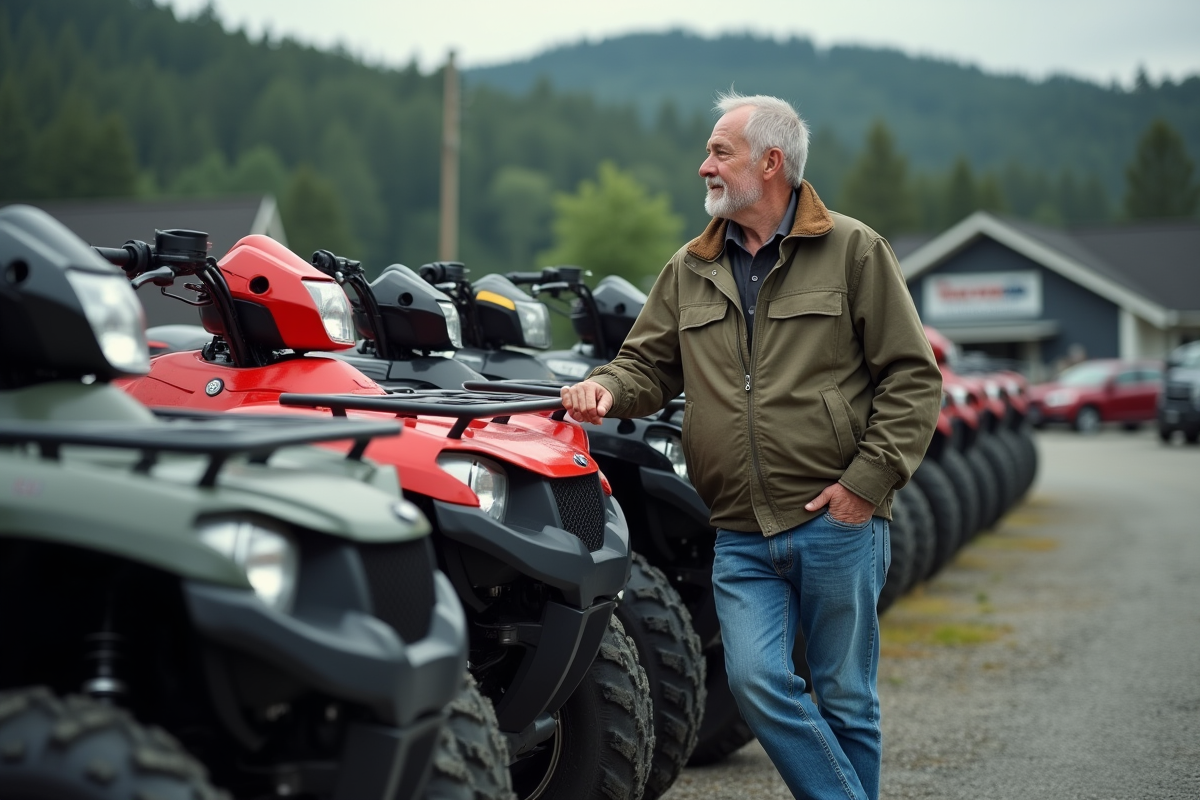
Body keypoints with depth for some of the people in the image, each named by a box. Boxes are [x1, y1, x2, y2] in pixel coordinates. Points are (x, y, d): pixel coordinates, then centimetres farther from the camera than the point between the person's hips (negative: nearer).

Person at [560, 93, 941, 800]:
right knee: (758, 681, -11)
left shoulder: (853, 251, 1)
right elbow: (650, 364, 16)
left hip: (836, 526, -3)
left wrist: (868, 480, -10)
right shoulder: (690, 271, 14)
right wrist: (607, 387, -8)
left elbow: (912, 376, -2)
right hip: (742, 538, 3)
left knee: (845, 698, 5)